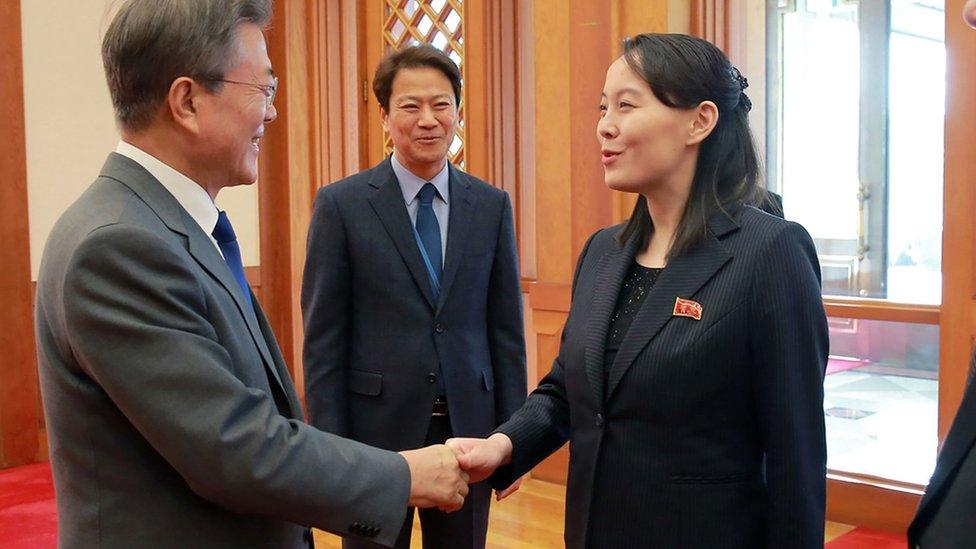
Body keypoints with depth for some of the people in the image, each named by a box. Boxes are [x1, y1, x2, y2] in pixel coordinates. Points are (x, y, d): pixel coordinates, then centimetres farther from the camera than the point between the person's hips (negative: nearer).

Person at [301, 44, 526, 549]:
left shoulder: (491, 205, 3)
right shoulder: (341, 204, -4)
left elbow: (506, 327, 5)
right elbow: (323, 337, -5)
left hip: (468, 427, 3)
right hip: (377, 430, -2)